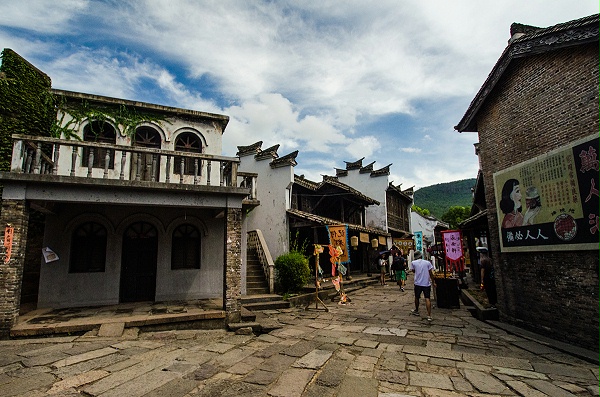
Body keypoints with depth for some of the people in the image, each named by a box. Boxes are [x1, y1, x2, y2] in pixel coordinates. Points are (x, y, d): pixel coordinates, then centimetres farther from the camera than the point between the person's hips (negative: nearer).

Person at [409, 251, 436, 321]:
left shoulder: (413, 263, -2)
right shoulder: (427, 262, -2)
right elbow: (431, 273, -1)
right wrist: (433, 282, 8)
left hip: (418, 283, 0)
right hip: (427, 283, 0)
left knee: (417, 297, 18)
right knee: (427, 299, -2)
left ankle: (416, 311, 35)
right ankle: (429, 316, -7)